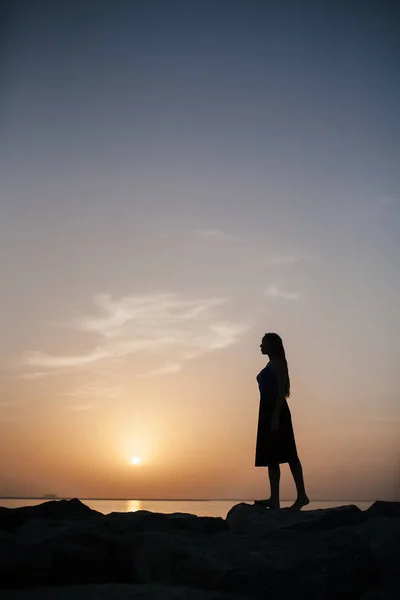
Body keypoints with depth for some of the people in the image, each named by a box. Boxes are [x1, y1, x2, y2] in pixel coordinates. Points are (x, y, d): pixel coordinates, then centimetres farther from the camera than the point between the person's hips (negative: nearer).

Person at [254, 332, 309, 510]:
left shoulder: (278, 363, -6)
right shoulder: (270, 365, 21)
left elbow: (282, 390, -14)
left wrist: (276, 416, -21)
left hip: (277, 411, -10)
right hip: (267, 411, 10)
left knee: (287, 454, -9)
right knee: (271, 457, 4)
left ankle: (302, 495, -7)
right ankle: (274, 499, 2)